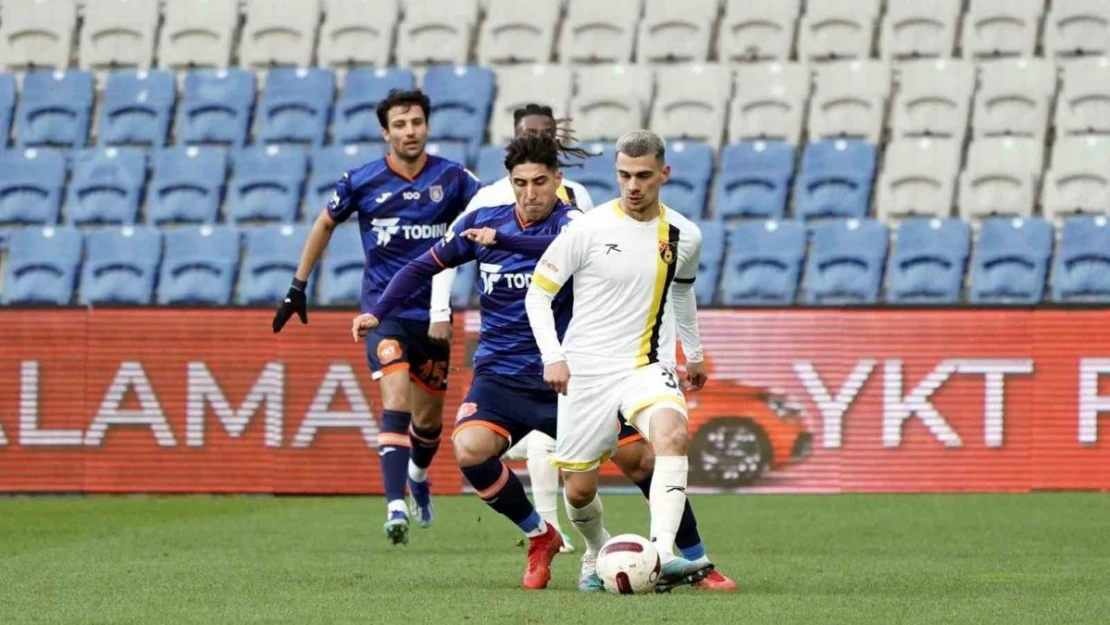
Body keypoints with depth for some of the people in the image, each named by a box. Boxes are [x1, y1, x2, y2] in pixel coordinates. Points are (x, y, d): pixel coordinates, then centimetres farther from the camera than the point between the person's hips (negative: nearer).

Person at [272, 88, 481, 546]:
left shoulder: (452, 178, -2)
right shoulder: (362, 182, -3)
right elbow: (326, 224, 12)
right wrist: (298, 286, 14)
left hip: (432, 314, 2)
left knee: (429, 418, 13)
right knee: (396, 399, -23)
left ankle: (418, 475, 47)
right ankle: (395, 507, -30)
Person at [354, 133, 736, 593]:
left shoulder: (570, 222, -9)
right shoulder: (482, 221, 4)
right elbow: (425, 266, 14)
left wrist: (501, 240, -40)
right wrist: (378, 312, 4)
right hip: (501, 376, 2)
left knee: (640, 458, -8)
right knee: (469, 451, -24)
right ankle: (539, 536, 0)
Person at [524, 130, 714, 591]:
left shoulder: (684, 236, 3)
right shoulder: (588, 229, -8)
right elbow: (538, 293, -2)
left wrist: (694, 353, 34)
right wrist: (553, 357, -13)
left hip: (647, 367, 1)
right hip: (585, 372, -1)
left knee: (671, 435, -31)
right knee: (579, 490, 3)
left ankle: (662, 555, -42)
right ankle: (599, 553, 37)